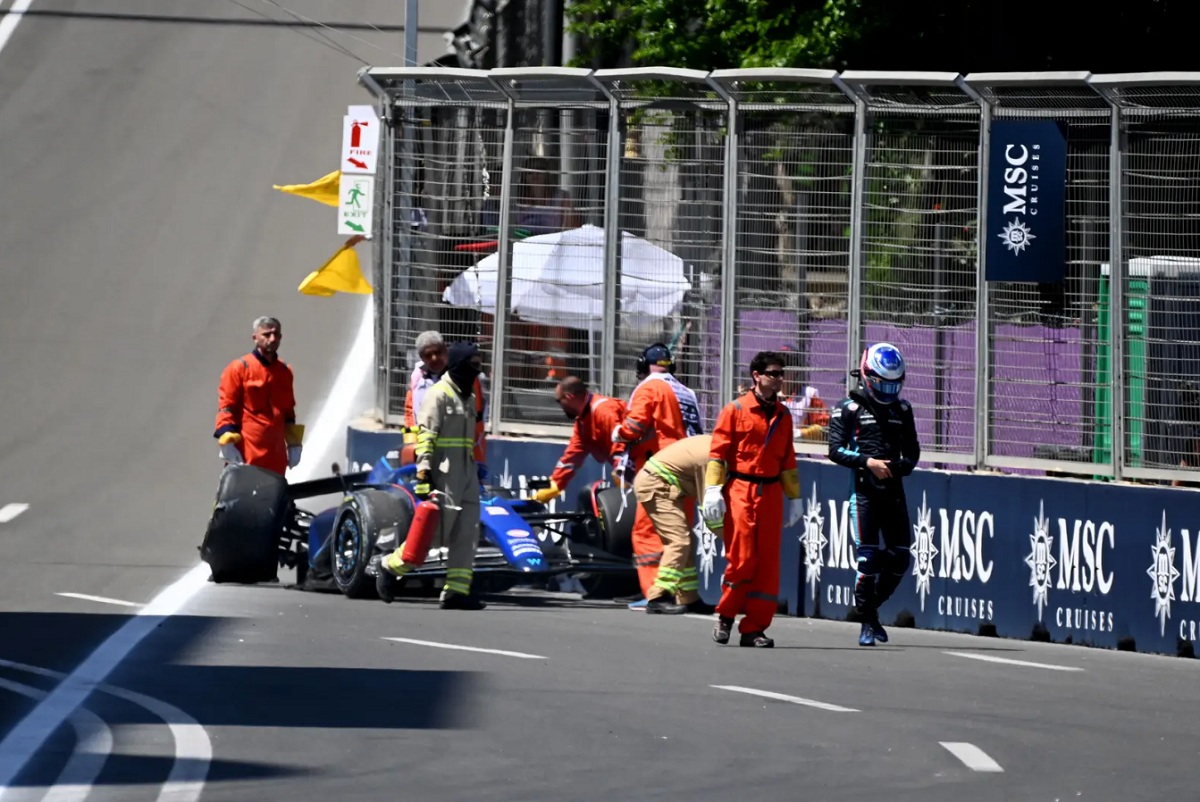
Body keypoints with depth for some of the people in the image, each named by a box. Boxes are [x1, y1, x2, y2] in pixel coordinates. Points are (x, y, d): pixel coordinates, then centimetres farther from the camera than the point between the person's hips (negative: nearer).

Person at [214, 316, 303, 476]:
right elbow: (226, 408, -7)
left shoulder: (284, 372, 15)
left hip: (276, 455, 6)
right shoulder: (239, 368, -3)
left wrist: (293, 442, 19)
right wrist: (227, 442, -16)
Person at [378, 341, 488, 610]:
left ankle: (457, 590, -1)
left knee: (467, 533, 0)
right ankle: (391, 566, 7)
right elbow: (425, 436, -15)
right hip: (443, 474, -9)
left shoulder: (468, 397, 18)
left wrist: (475, 473, 22)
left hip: (465, 474, 9)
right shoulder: (438, 394, -8)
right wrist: (423, 474, -21)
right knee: (435, 530, -10)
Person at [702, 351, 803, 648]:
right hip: (740, 490, -5)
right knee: (742, 559, -9)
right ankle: (725, 616, 11)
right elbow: (717, 452, -3)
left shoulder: (783, 416, 14)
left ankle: (754, 628, 5)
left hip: (770, 494, 5)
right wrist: (713, 490, -12)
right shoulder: (735, 410, 0)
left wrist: (794, 498, 19)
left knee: (768, 561, 0)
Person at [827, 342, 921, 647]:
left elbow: (912, 451, 16)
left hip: (894, 492, 5)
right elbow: (835, 450, -6)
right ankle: (867, 622, 2)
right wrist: (868, 462, -18)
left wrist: (899, 466, -7)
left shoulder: (902, 409, 14)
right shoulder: (848, 408, 1)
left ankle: (872, 608, 22)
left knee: (898, 559, 3)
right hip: (864, 492, -5)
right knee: (868, 559, -8)